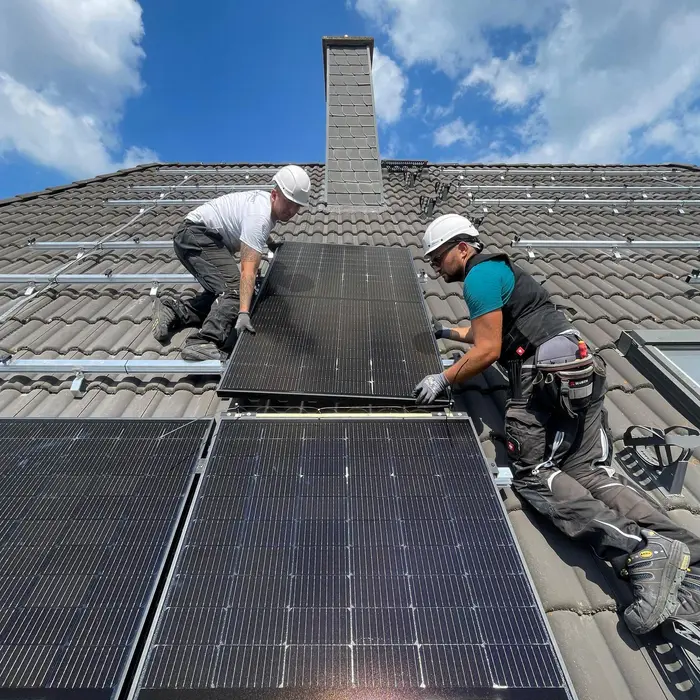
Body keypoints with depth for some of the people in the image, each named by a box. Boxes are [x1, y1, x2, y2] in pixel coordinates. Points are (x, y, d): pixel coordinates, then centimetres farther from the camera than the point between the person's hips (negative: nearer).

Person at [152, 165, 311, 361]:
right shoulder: (259, 217, -26)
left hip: (203, 237, 11)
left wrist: (270, 242, 45)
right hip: (196, 235, -11)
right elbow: (248, 270, -35)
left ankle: (174, 310, 3)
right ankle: (203, 344, -35)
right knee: (235, 289, -26)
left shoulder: (267, 200, 5)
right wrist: (243, 313, -41)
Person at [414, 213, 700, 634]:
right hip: (584, 371, 10)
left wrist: (443, 380, -2)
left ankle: (637, 550, -23)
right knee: (591, 474, 0)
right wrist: (451, 333, 58)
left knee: (533, 474, -10)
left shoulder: (480, 276, -2)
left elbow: (488, 350, -11)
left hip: (548, 377, -10)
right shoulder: (496, 270, 29)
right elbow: (494, 333, 46)